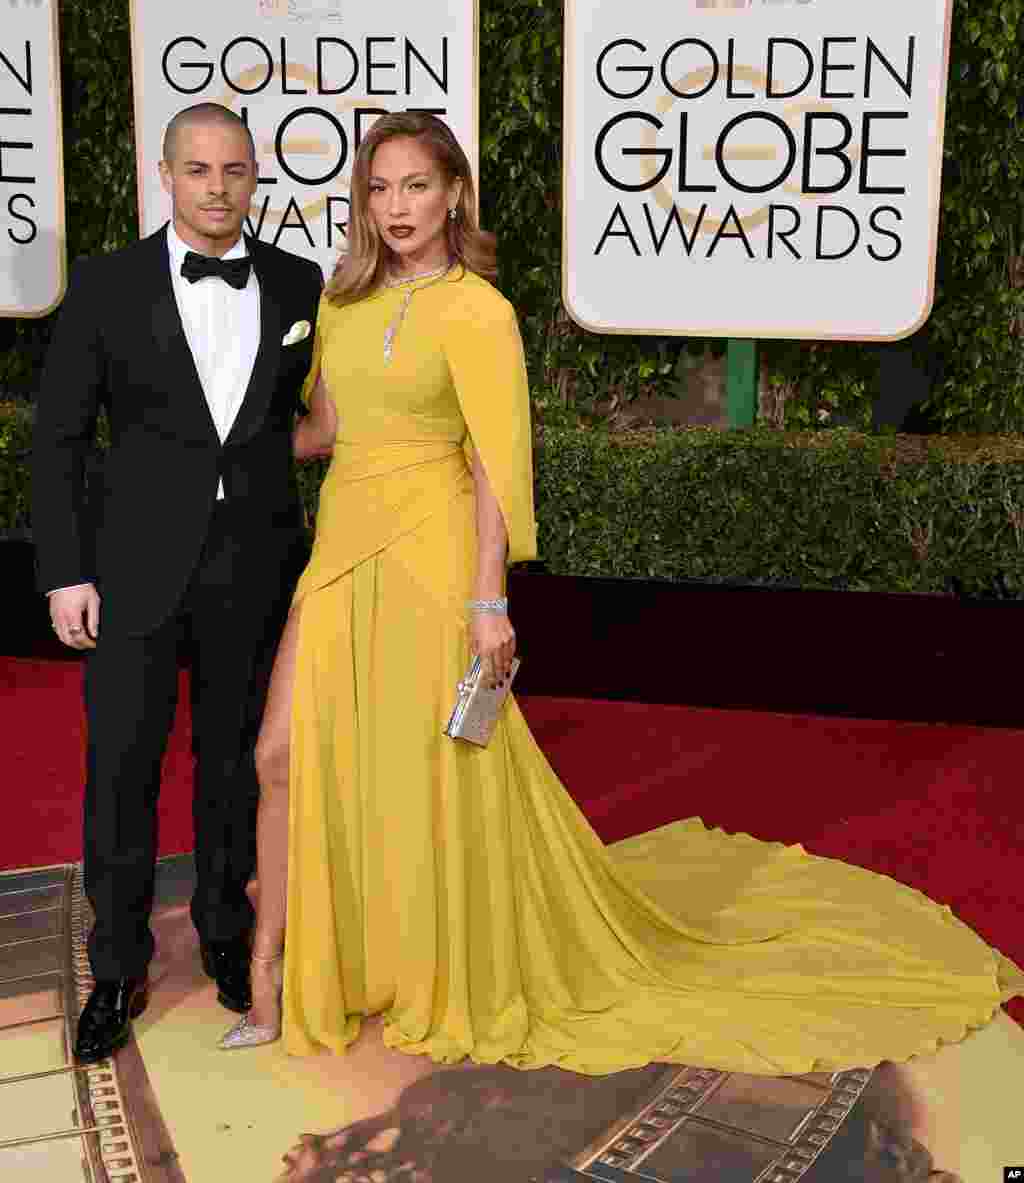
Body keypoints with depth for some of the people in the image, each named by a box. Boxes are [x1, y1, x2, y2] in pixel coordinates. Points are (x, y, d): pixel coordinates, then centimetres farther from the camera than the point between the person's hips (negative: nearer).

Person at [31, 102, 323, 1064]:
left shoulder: (300, 286, 3)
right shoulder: (106, 285, -3)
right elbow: (57, 437, -2)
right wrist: (64, 572, -8)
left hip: (255, 568, 2)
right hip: (136, 568, -1)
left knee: (234, 760, 14)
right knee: (121, 768, 3)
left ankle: (226, 929, 34)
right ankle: (118, 968, 20)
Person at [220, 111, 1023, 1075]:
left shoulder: (476, 311, -9)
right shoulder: (341, 300, 10)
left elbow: (497, 464, -12)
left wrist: (488, 602, -16)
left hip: (425, 556, -6)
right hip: (340, 549, 6)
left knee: (429, 769, 3)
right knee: (288, 754, 1)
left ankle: (459, 988, 24)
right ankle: (274, 983, 15)